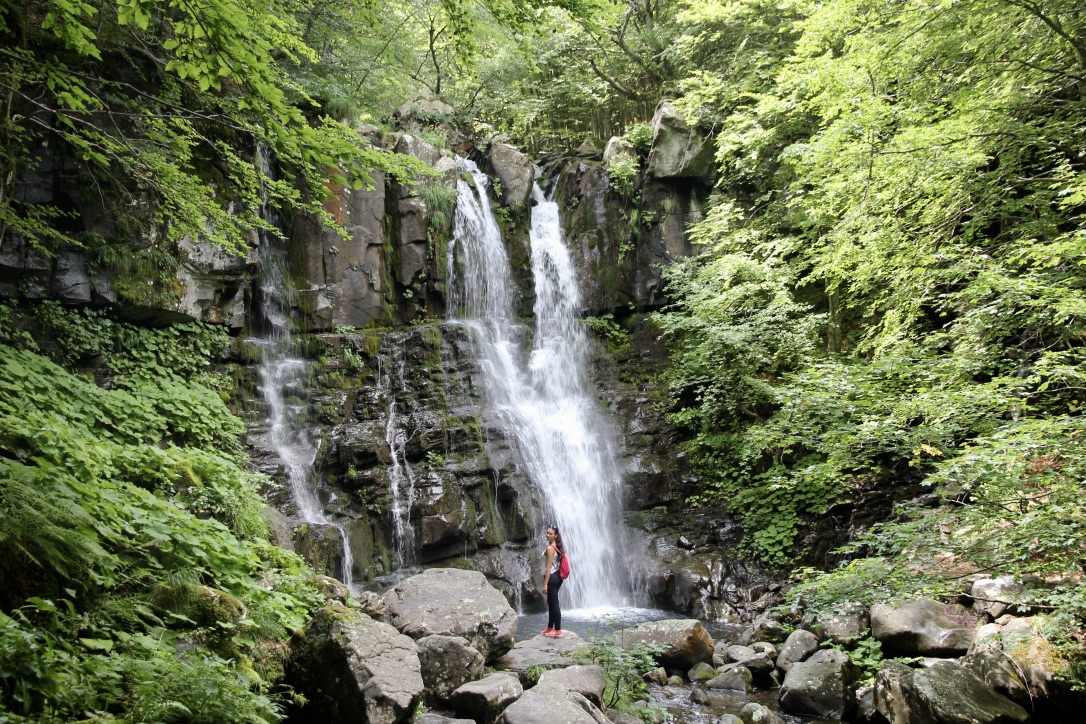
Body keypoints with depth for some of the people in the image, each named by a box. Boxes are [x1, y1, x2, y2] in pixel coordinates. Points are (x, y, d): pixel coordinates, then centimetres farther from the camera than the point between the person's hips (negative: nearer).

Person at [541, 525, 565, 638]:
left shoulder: (550, 548, -16)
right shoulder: (558, 547, 11)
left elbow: (549, 567, -19)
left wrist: (545, 584, -18)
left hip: (551, 577, -10)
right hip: (557, 576, 10)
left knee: (554, 604, -4)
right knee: (551, 603, 18)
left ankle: (558, 631, 0)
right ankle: (550, 628, 28)